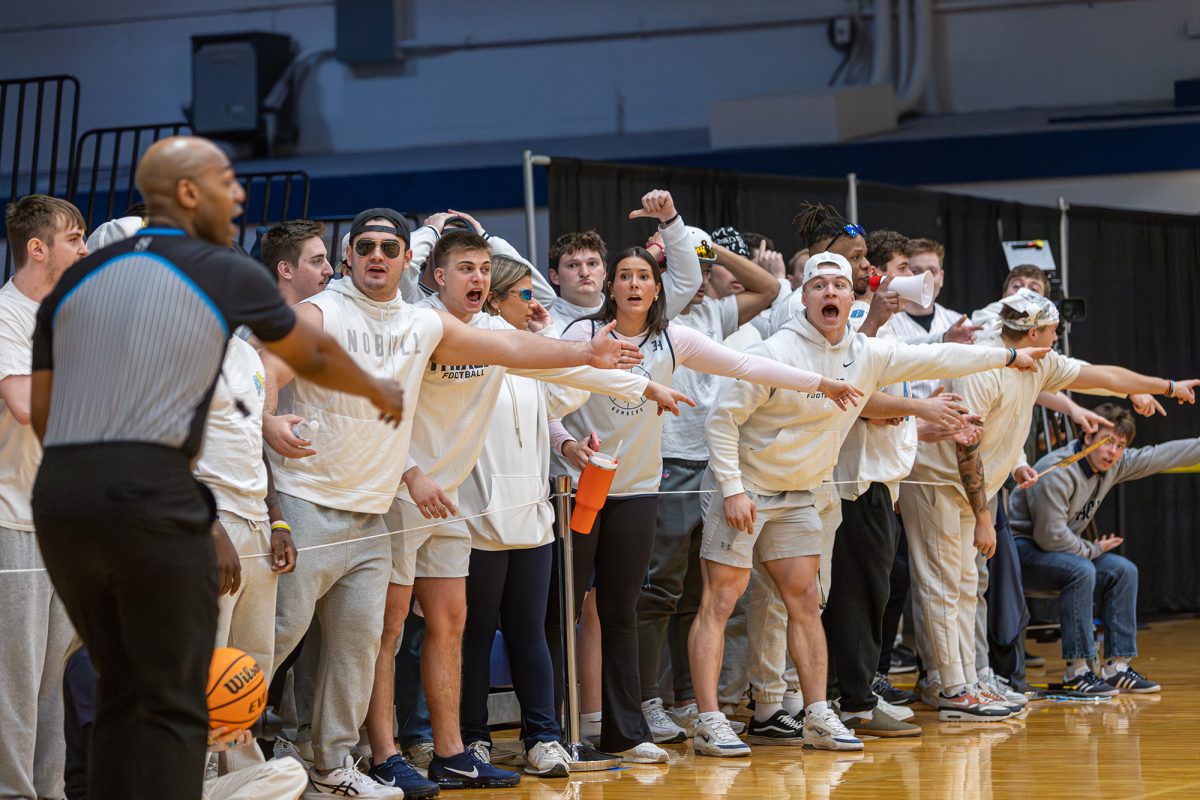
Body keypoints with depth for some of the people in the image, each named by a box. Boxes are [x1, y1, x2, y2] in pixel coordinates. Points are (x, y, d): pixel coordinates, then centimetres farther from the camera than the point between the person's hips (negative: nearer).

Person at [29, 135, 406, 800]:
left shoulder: (75, 279, 17)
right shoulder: (228, 275, 5)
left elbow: (40, 411, 19)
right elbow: (313, 357, 23)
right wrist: (377, 390, 43)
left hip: (59, 493, 5)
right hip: (151, 495, -5)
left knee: (121, 691, 16)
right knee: (173, 703, -1)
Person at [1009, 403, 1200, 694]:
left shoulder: (1115, 464, -2)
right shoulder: (1057, 473, -27)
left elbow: (1162, 456, 5)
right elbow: (1051, 536, -26)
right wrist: (1094, 550, -12)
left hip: (1065, 548, 9)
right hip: (1022, 548, -9)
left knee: (1123, 570, -6)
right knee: (1081, 571, -32)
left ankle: (1117, 665, -5)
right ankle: (1076, 670, -27)